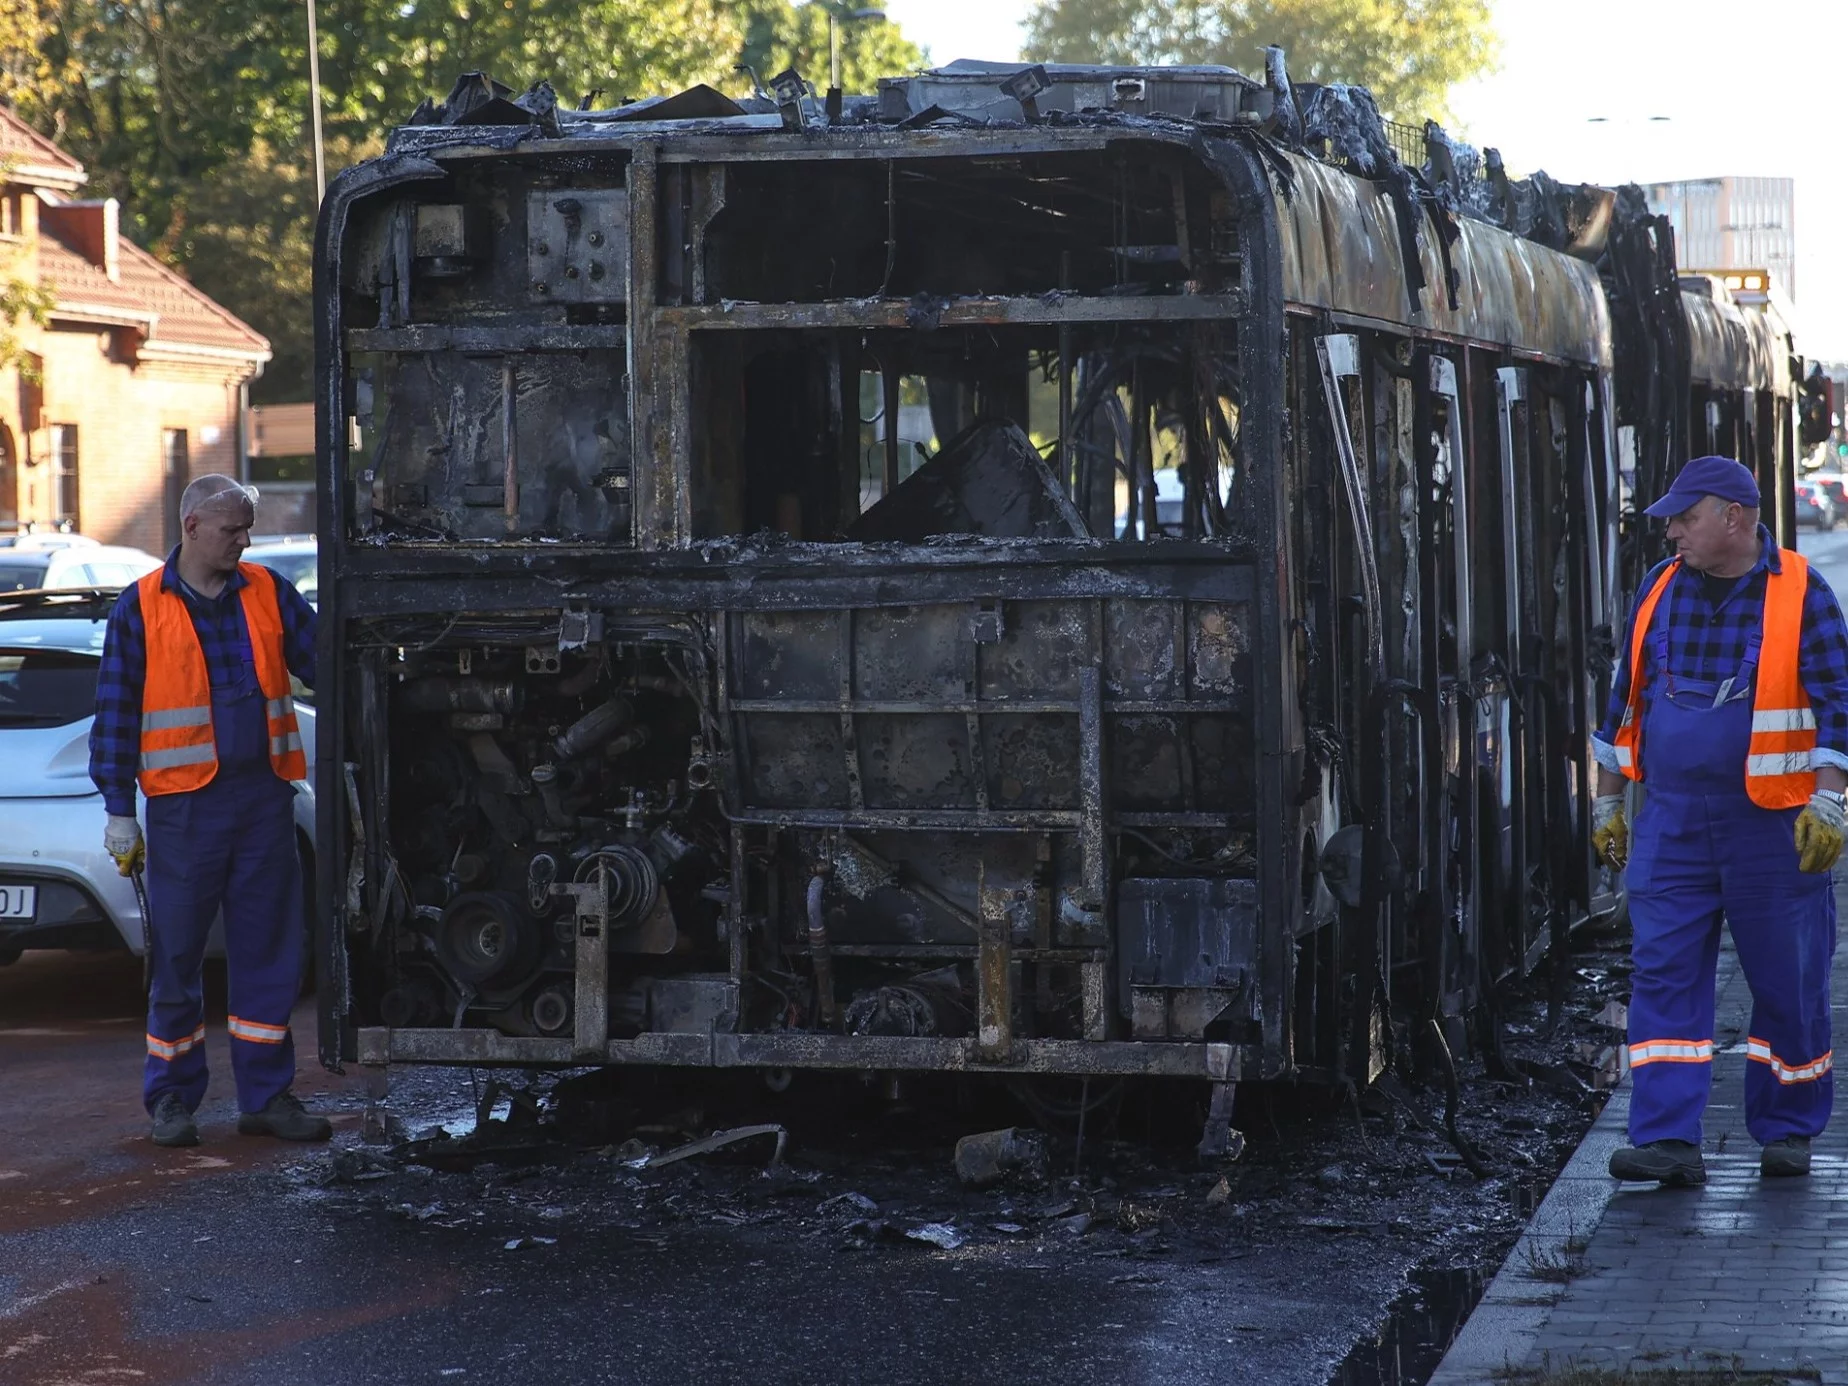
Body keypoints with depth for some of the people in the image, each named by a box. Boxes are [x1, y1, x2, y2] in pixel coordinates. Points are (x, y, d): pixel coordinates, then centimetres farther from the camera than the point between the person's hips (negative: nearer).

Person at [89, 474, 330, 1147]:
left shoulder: (268, 594, 8)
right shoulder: (140, 608, 1)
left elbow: (323, 662, 14)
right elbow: (115, 714, 3)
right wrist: (119, 810, -1)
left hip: (264, 796, 3)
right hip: (185, 806, -3)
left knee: (269, 953, 6)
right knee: (176, 957, 1)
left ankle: (266, 1096, 14)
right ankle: (172, 1099, 13)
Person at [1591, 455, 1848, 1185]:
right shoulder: (1661, 590, 8)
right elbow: (1627, 700, 15)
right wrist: (1607, 804, 14)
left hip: (1772, 825, -3)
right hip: (1671, 822, 3)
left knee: (1788, 983, 5)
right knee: (1663, 975, -5)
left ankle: (1787, 1130, 20)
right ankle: (1667, 1140, -7)